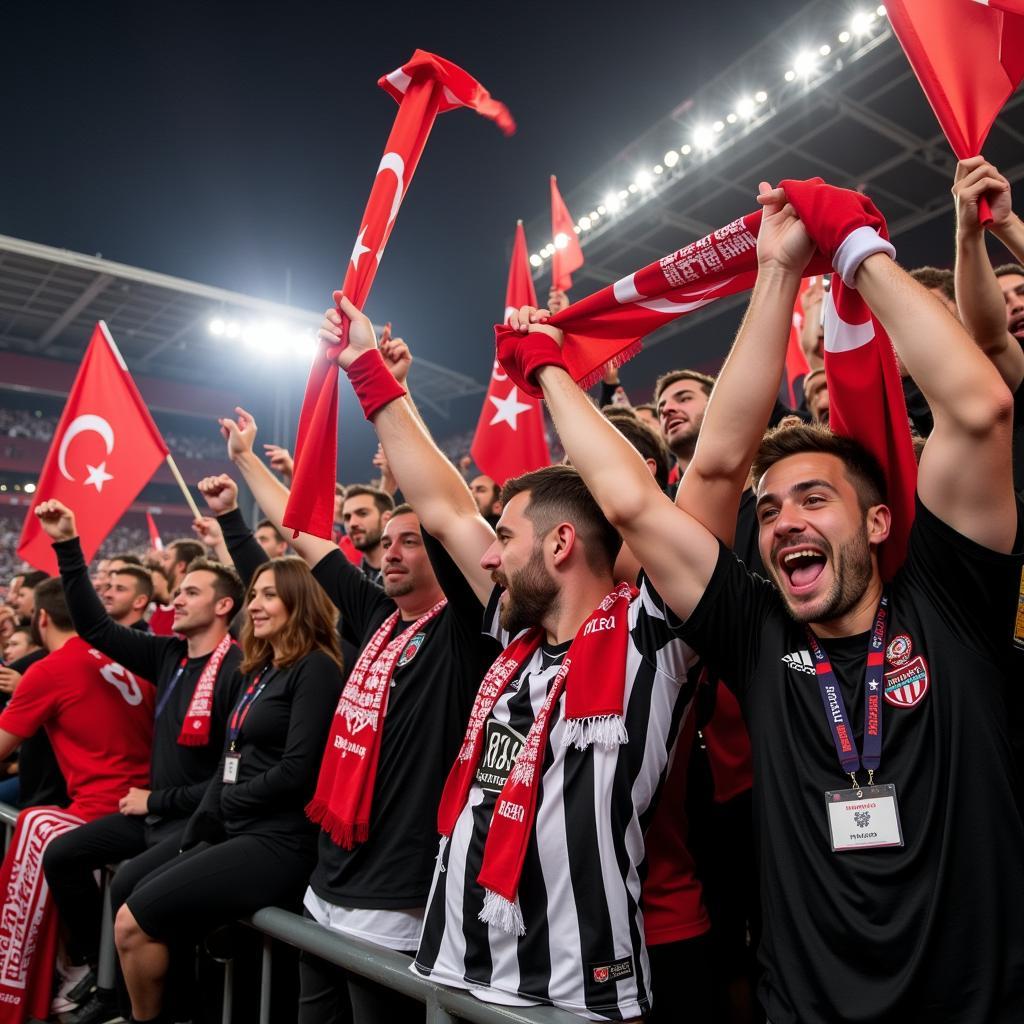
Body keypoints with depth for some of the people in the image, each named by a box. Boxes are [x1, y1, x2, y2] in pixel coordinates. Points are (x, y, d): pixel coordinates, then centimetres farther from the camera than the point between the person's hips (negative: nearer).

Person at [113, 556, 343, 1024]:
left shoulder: (315, 669, -12)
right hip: (237, 833, 9)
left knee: (133, 924, -9)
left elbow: (298, 770, -19)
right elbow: (230, 759, 17)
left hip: (279, 842, -9)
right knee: (132, 909, 4)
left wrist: (229, 800, -6)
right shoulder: (258, 670, 17)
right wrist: (198, 829, 7)